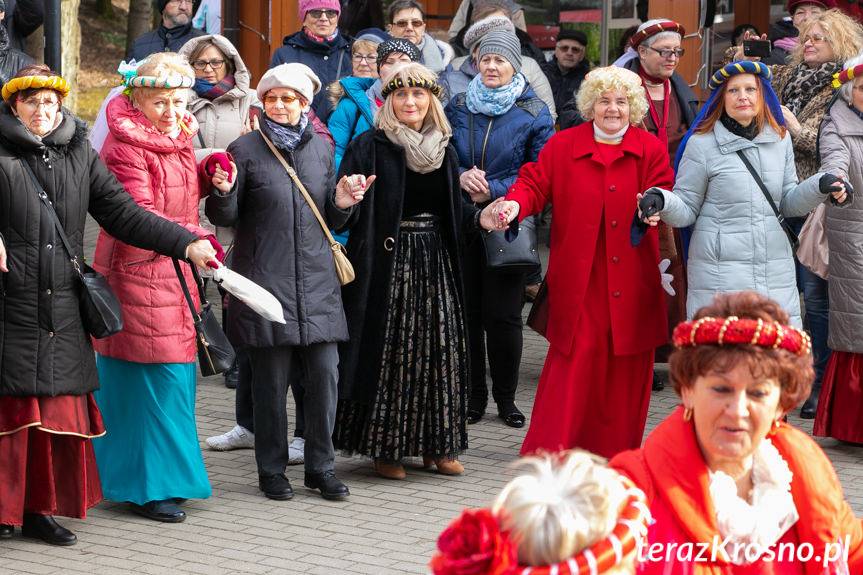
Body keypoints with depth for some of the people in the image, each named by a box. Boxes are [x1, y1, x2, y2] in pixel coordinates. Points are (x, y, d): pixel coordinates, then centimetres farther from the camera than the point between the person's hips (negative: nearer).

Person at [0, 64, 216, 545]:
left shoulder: (80, 154, 13)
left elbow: (123, 214, 11)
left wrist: (186, 243, 2)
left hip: (63, 309, 4)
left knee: (61, 411, 5)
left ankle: (42, 508, 14)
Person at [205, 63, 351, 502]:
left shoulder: (321, 149, 11)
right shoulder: (246, 150, -1)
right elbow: (224, 217, 0)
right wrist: (223, 192, -20)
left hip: (316, 279, 3)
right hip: (266, 280, -3)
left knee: (324, 374, -1)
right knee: (271, 379, -1)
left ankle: (321, 466, 12)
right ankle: (272, 470, 12)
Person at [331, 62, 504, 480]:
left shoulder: (443, 149, 11)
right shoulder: (369, 146, -5)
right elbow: (352, 213, -11)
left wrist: (478, 218, -2)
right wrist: (344, 204, -33)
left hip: (435, 261, 5)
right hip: (388, 261, -5)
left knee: (439, 348, 6)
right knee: (390, 350, -2)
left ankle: (436, 445, 16)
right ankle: (385, 447, 7)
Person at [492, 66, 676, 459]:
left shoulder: (651, 150, 7)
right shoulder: (563, 146, 6)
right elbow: (535, 184, 2)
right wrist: (515, 204, -20)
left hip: (631, 281, 2)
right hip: (578, 279, -1)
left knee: (626, 369, 5)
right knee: (574, 361, -6)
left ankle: (615, 456, 17)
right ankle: (546, 458, -2)